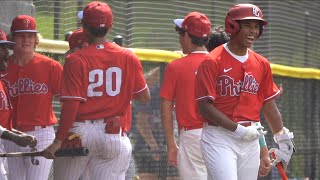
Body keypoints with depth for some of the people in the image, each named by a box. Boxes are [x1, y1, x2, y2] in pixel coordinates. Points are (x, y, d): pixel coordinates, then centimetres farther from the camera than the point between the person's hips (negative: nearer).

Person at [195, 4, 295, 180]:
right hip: (219, 139, -6)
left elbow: (269, 104, 17)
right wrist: (239, 130, -17)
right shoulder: (212, 62, -10)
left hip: (250, 140, 6)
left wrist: (281, 136, 14)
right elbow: (205, 106, -14)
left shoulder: (262, 64, 10)